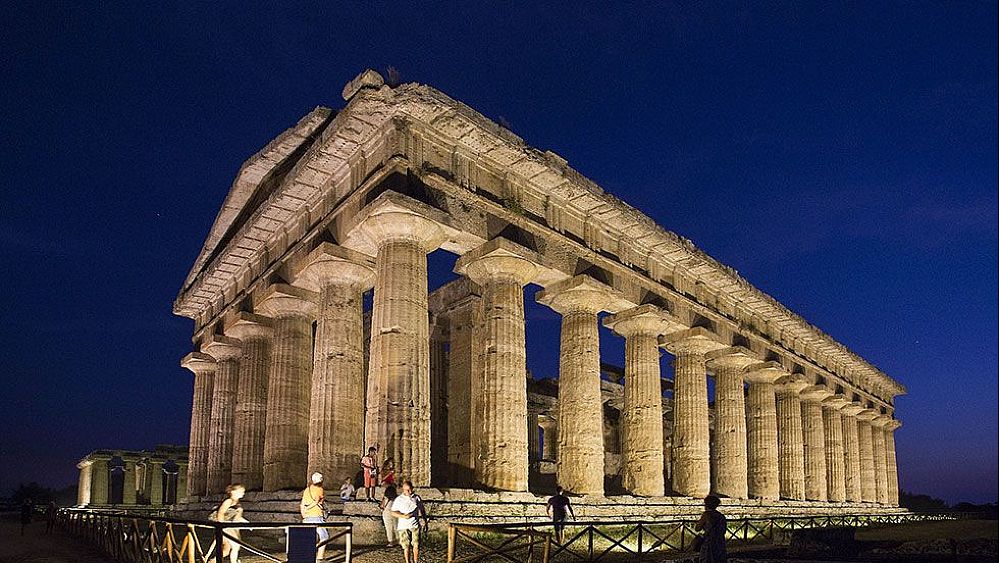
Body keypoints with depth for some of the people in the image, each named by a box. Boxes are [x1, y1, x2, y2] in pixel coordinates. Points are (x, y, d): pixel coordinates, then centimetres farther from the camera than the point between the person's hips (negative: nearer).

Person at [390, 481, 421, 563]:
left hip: (415, 525, 2)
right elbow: (393, 512, -6)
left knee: (416, 546, -2)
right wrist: (404, 516, -20)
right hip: (403, 526, -2)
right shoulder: (399, 499, -2)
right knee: (406, 547, 2)